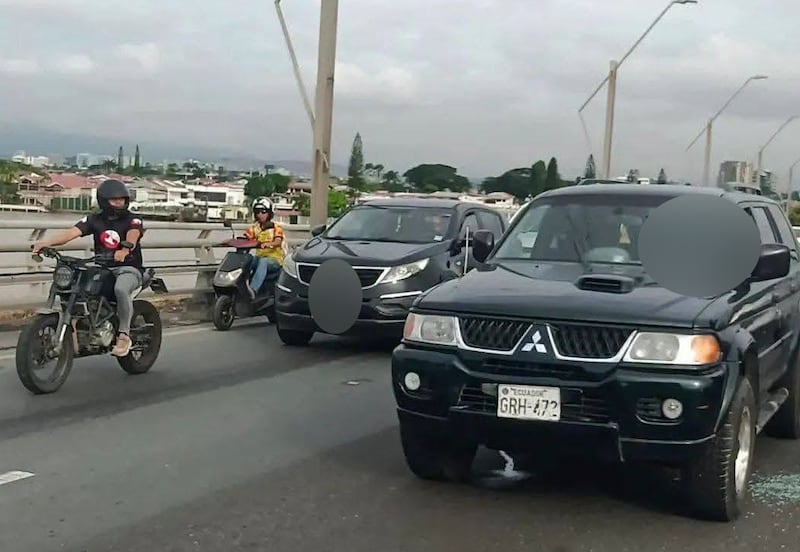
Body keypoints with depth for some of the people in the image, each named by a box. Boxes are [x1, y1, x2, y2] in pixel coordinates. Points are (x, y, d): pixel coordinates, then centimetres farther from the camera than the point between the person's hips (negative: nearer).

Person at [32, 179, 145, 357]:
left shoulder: (132, 220, -2)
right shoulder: (94, 220, 8)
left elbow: (133, 234, -25)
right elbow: (73, 232, -7)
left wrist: (125, 248, -49)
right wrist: (48, 242, -24)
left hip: (128, 268, -4)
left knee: (121, 289, -37)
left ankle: (124, 335, -25)